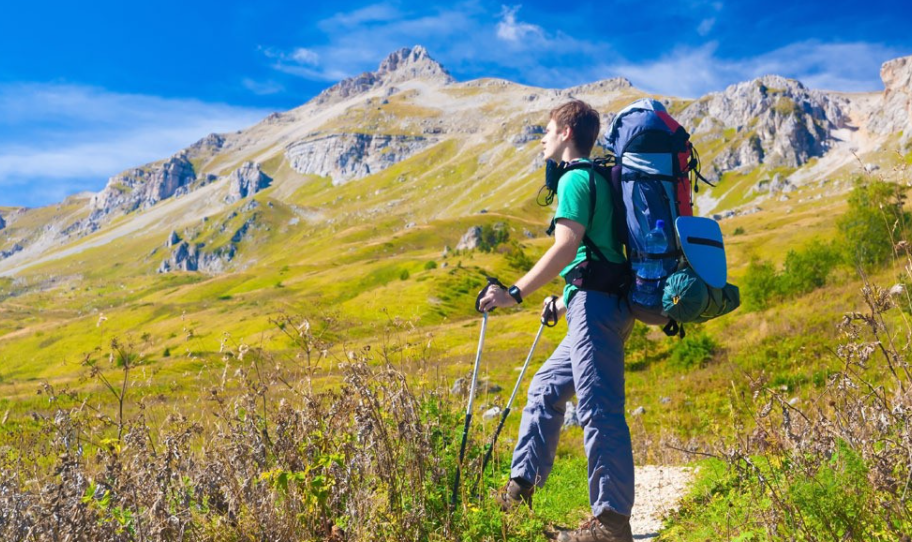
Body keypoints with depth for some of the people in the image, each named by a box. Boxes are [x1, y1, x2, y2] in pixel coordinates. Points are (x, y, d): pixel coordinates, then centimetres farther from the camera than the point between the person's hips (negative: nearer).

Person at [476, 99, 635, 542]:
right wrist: (567, 300, 33)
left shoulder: (575, 178, -7)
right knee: (545, 389, 15)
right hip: (601, 306, 11)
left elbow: (566, 247, -20)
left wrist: (515, 293, -22)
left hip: (597, 306, -11)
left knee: (599, 409, -9)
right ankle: (519, 491, 23)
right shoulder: (599, 177, 23)